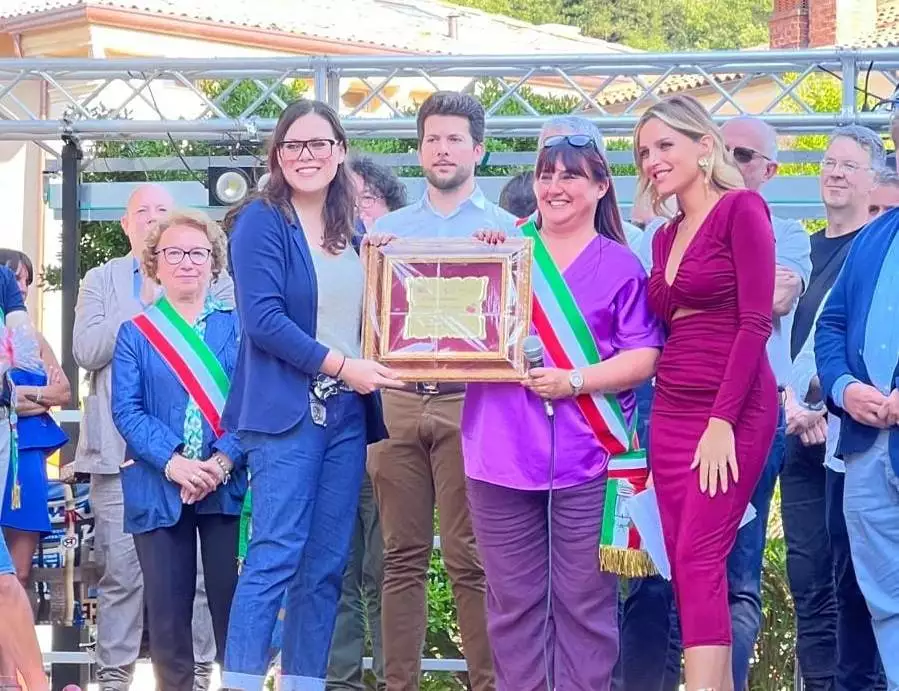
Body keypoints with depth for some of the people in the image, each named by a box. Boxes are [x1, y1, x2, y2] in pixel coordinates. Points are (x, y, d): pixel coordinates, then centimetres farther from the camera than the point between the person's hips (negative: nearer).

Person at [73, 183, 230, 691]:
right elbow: (86, 350, 1)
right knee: (121, 568, -2)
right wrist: (144, 307, -4)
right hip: (121, 449, 1)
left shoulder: (214, 279, 12)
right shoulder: (102, 280, 16)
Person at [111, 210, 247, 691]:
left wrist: (222, 461, -15)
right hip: (158, 488, 1)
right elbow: (126, 410, 0)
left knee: (232, 604, -2)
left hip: (228, 485, 0)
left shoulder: (239, 326, 9)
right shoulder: (135, 333, 10)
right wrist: (173, 462, -16)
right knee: (167, 611, 2)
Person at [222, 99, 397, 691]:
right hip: (286, 409, -6)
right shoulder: (262, 221, -3)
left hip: (347, 411, 6)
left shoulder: (349, 231, 16)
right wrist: (341, 366, -15)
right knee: (277, 554, -12)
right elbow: (263, 318, -13)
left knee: (327, 563, 5)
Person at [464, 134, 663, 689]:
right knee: (512, 601, 6)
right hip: (504, 453, 3)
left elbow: (644, 357, -1)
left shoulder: (621, 266, 6)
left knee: (584, 602, 0)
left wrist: (575, 380, -15)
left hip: (587, 459, -3)